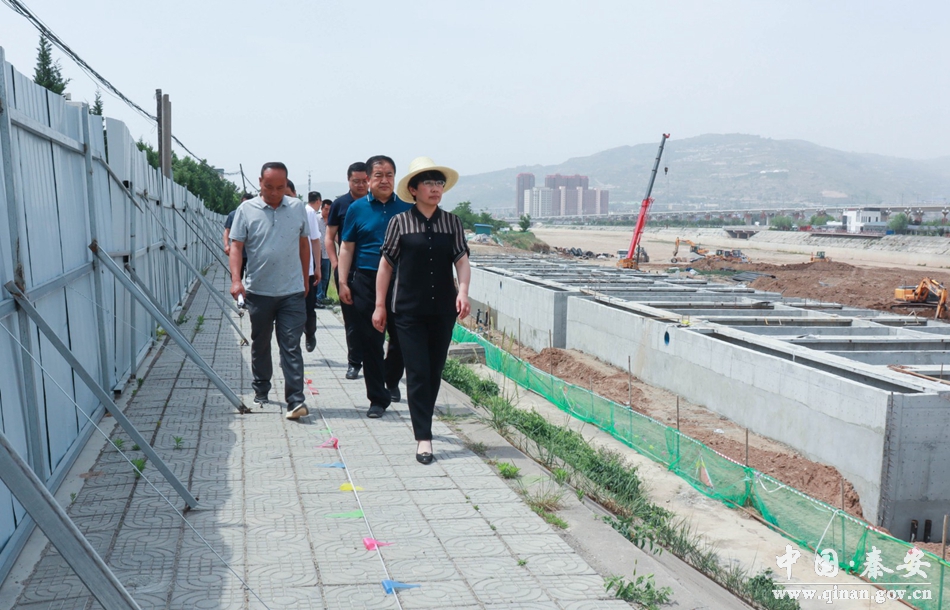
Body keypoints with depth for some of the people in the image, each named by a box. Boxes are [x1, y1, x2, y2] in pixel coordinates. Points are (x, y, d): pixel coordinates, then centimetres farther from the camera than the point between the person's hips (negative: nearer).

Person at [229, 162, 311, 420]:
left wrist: (305, 279, 16)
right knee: (260, 344, 15)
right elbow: (236, 246, -2)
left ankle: (295, 400, -5)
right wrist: (236, 279, -15)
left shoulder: (298, 208, 6)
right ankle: (261, 390, 32)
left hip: (292, 292, 0)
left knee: (291, 346, -4)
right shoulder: (247, 210, 0)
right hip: (258, 291, 0)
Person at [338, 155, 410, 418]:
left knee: (401, 339, 10)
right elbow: (347, 248, 6)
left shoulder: (407, 208, 6)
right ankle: (378, 399, 11)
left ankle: (391, 382, 37)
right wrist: (343, 282, -2)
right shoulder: (357, 208, 4)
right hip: (366, 281, -1)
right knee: (371, 342, 1)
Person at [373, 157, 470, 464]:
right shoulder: (400, 222, -1)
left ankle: (423, 422, 30)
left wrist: (463, 291, -16)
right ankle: (423, 437, -1)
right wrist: (380, 305, 1)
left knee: (435, 371, 11)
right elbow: (386, 264, 3)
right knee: (417, 372, -5)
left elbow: (462, 260, 2)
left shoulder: (452, 222, 6)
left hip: (443, 309, 3)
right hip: (409, 309, -3)